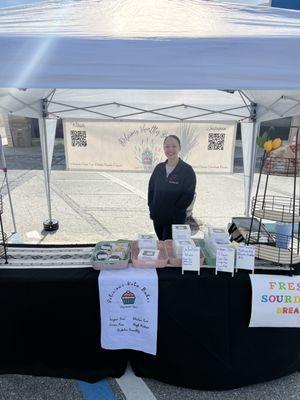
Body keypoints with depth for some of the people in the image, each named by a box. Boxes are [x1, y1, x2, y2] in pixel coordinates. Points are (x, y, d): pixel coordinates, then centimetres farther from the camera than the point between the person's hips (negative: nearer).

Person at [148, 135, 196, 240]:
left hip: (175, 220, -5)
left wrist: (174, 211, -14)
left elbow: (188, 195, -13)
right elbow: (151, 188, 10)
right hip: (157, 218, 5)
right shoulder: (159, 168, 5)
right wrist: (152, 208, 1)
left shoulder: (187, 170, -9)